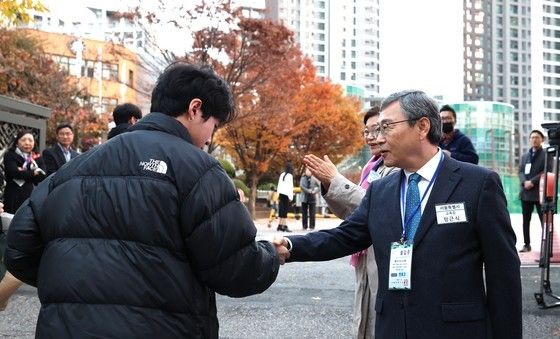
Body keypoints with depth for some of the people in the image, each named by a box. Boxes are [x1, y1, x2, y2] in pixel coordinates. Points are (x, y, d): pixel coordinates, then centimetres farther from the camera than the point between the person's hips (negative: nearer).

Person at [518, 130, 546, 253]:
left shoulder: (546, 155, 0)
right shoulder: (525, 156, 18)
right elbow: (520, 171, 9)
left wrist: (532, 182, -18)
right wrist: (524, 182, -11)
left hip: (540, 192, -5)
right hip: (526, 192, 6)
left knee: (544, 220, -3)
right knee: (526, 220, 8)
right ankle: (527, 244, 16)